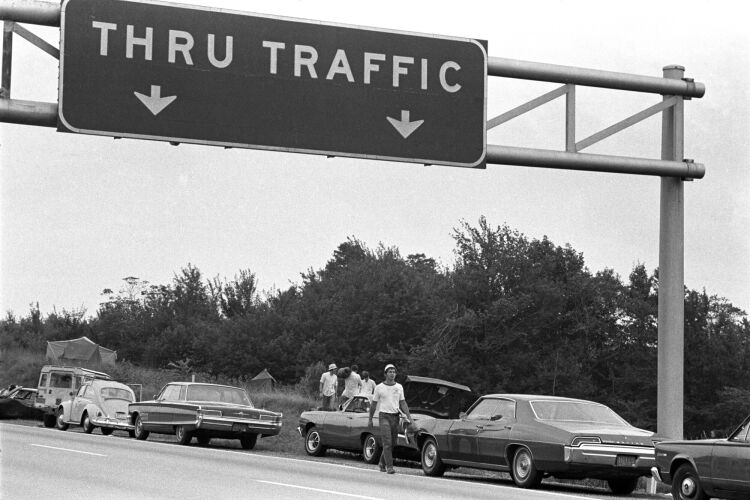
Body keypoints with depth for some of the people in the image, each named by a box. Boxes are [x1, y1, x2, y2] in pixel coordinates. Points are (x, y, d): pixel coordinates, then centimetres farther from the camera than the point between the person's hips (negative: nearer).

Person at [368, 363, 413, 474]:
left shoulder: (399, 387, 9)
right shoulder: (379, 387, -1)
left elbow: (403, 403, 10)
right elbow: (373, 404, 6)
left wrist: (409, 416, -2)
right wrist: (370, 419, 7)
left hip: (395, 417, 4)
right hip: (384, 416, -4)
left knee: (392, 443, 9)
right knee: (387, 442, -14)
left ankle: (382, 463, 28)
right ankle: (389, 467, -16)